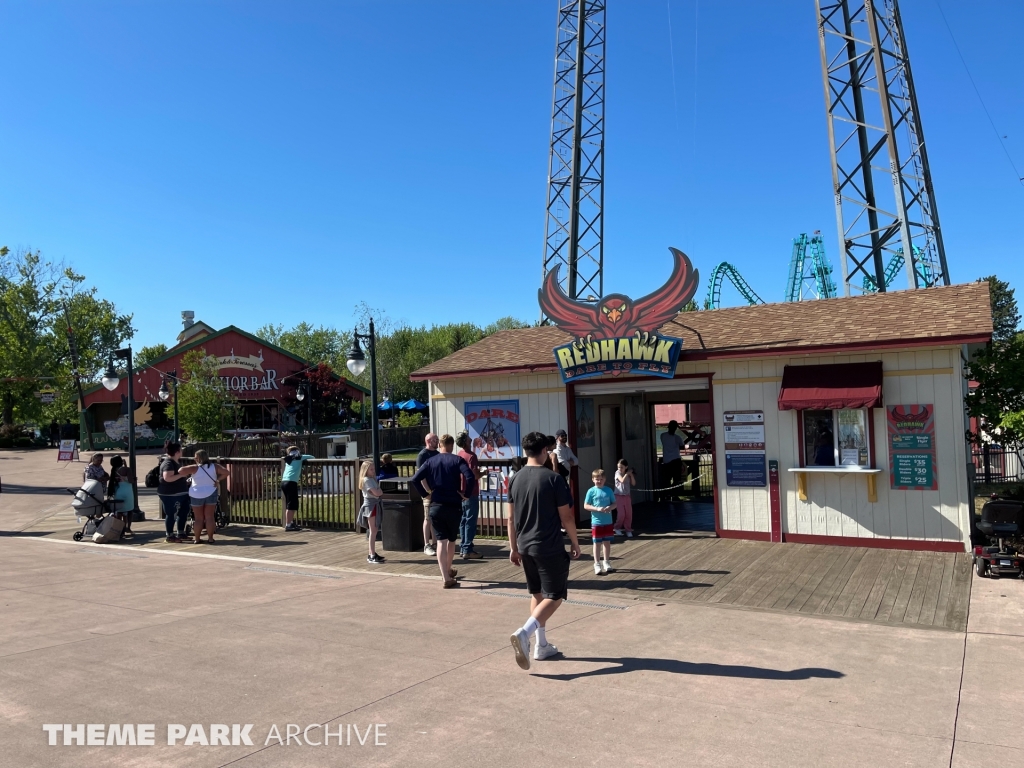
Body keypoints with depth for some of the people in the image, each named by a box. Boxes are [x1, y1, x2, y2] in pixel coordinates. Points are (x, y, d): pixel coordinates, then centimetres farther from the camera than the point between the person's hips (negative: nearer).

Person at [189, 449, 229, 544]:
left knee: (198, 518, 7)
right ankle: (210, 538, 4)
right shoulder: (214, 467, -3)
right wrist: (218, 480, -2)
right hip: (211, 494, 2)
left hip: (197, 495, -2)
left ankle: (197, 539, 10)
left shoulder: (196, 468, -12)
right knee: (209, 517, 5)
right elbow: (226, 472, -8)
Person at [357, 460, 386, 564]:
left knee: (374, 531, 12)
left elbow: (378, 492, 11)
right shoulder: (367, 480, -14)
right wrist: (381, 491, -2)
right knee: (373, 531, -8)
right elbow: (376, 493, -21)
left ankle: (372, 554, 18)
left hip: (375, 505, 9)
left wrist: (379, 491, -8)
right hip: (370, 505, -9)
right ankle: (372, 556, -6)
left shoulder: (372, 480, 16)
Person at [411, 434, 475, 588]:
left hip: (435, 506, 1)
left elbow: (415, 479, -5)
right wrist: (466, 494, -6)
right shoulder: (457, 460, -4)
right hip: (454, 506, -1)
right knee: (451, 540, 18)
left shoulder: (430, 461, 4)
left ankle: (446, 577, -4)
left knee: (441, 541, 2)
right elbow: (470, 477, -20)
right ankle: (448, 570, 34)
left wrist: (428, 491, 7)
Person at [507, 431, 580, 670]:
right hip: (550, 548, -6)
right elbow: (565, 517, -9)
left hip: (525, 547, 6)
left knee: (537, 594, 18)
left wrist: (514, 547, 15)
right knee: (554, 596, 2)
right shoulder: (553, 478, -13)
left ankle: (542, 645, 23)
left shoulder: (515, 479, 3)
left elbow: (511, 518, 7)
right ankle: (523, 633, -17)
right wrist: (575, 543, 4)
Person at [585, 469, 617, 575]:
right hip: (596, 522, -3)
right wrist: (597, 509, -20)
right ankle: (597, 564, 13)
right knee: (597, 543, 4)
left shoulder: (608, 490, 1)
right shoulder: (591, 491, -7)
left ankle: (606, 562, 26)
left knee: (607, 542, 12)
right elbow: (586, 506, -7)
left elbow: (614, 503, 6)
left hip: (608, 522, 3)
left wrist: (610, 507, -16)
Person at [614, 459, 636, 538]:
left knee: (629, 514, 2)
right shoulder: (617, 472, -7)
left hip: (627, 496, 4)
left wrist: (631, 474, -9)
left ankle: (628, 530, 12)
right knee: (621, 514, -8)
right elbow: (622, 480, -23)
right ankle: (617, 528, 12)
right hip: (619, 496, -4)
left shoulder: (628, 474, 7)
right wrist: (627, 473, -14)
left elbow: (633, 483, 0)